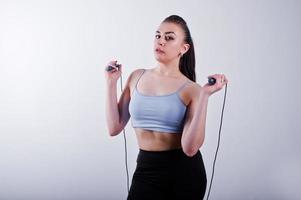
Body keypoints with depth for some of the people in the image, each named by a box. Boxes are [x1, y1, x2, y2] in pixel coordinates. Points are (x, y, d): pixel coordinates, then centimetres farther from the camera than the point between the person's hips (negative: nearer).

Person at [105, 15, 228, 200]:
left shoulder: (191, 90, -8)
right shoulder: (137, 77, 4)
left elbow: (190, 148, -20)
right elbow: (115, 128, -1)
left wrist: (205, 95, -22)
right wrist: (111, 82, -1)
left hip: (184, 172, -3)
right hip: (146, 170, 3)